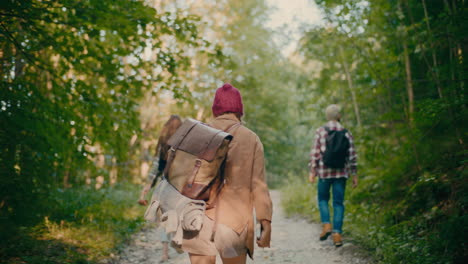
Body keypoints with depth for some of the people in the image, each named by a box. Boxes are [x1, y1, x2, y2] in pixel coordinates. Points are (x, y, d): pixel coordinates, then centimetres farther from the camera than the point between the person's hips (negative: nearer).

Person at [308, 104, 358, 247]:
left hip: (324, 172, -1)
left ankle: (326, 225, 0)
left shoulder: (320, 131, -2)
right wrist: (354, 175, 8)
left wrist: (312, 171, -1)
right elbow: (352, 155, 2)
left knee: (323, 199, 18)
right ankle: (337, 234, -1)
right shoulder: (346, 133, 2)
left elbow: (315, 152, -6)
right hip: (341, 172, 1)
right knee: (338, 203, 6)